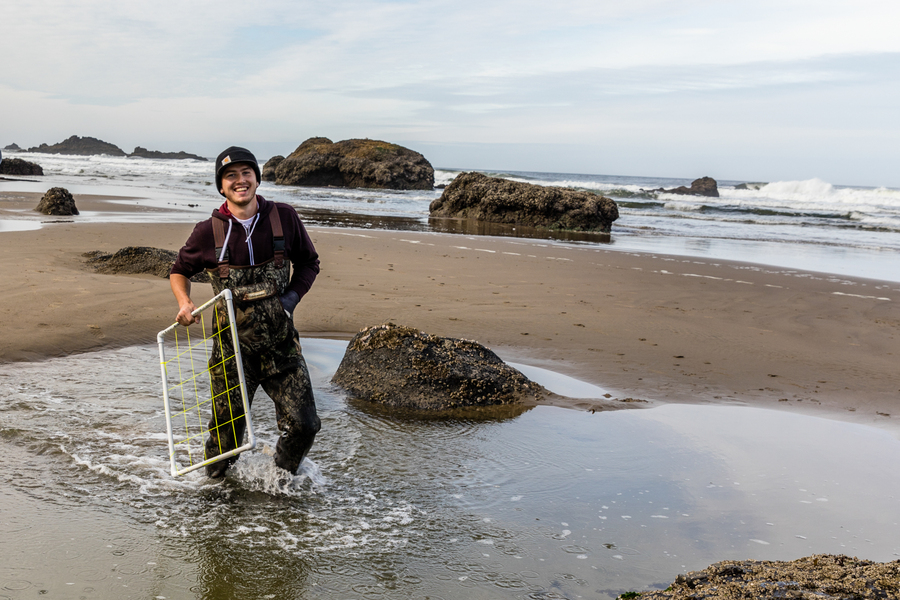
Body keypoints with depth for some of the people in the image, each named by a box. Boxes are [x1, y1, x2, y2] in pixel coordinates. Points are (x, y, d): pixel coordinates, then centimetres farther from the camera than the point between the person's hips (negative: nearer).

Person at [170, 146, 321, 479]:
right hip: (232, 348, -1)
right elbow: (179, 270, 15)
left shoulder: (284, 217, -1)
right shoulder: (208, 232, -3)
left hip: (281, 345, 1)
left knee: (304, 424, -1)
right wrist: (185, 303, -4)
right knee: (226, 432, 7)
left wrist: (292, 296, -3)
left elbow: (309, 263, 13)